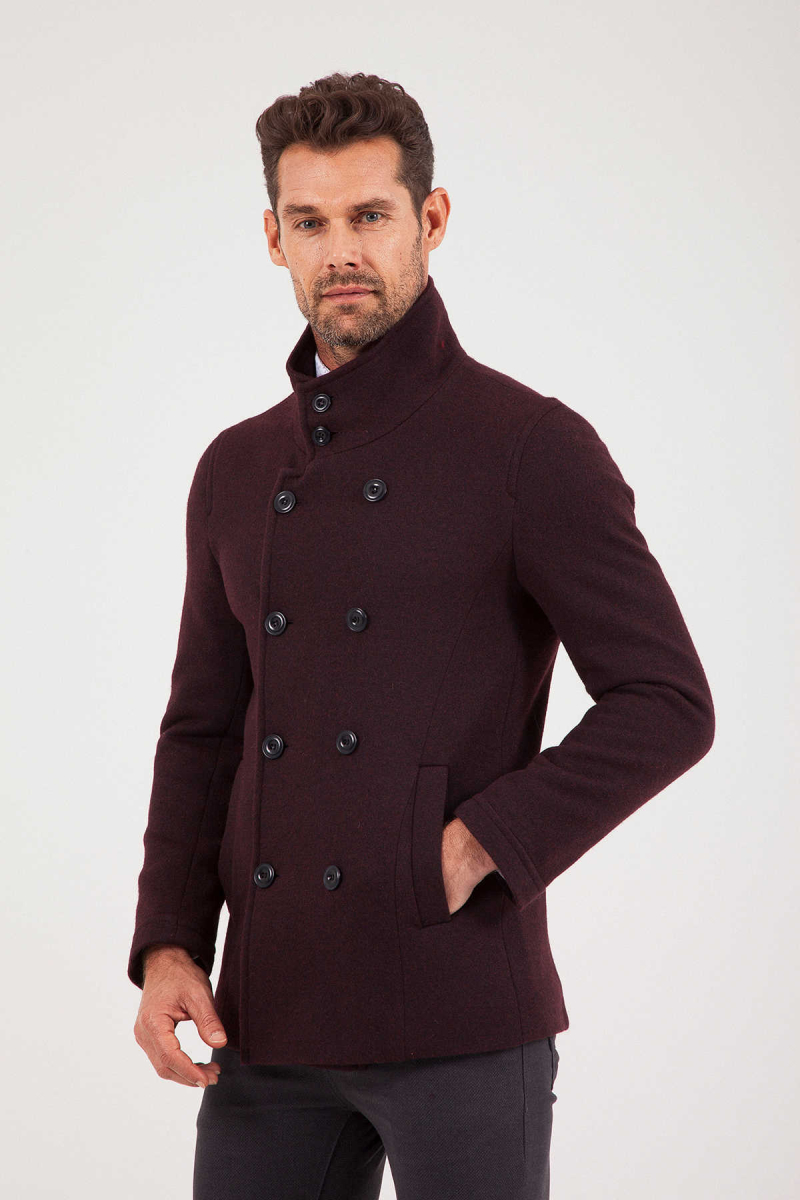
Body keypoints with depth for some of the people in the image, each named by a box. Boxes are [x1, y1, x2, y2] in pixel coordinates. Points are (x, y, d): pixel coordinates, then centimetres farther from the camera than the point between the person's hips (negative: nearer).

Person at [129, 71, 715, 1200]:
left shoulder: (532, 447, -4)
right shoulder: (239, 471, 13)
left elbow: (668, 706, -6)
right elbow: (203, 732, 15)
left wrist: (478, 847, -14)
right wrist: (167, 947, 2)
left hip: (461, 1018, -5)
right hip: (271, 1020, 5)